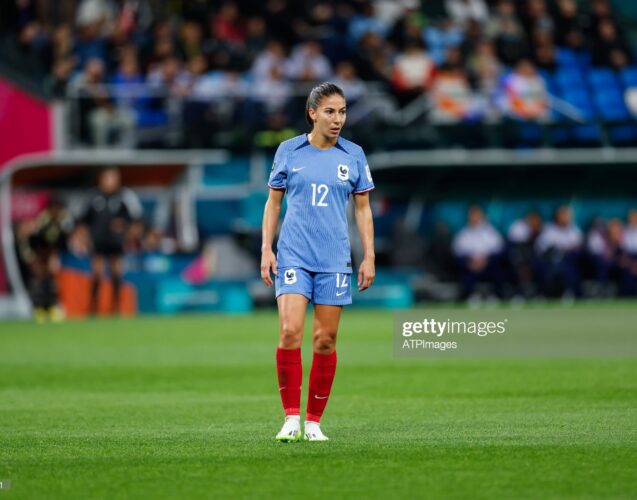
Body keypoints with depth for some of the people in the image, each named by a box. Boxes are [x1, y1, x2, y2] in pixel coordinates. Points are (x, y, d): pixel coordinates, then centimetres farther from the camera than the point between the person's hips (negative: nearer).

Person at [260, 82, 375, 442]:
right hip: (294, 256, -1)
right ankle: (291, 418, -8)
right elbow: (273, 202, 10)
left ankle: (314, 421, 10)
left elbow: (363, 209, 10)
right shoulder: (289, 151, 3)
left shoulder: (354, 155, 5)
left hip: (335, 260, 1)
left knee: (325, 341, 1)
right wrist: (266, 249, 2)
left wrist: (369, 256, 4)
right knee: (290, 332, -15)